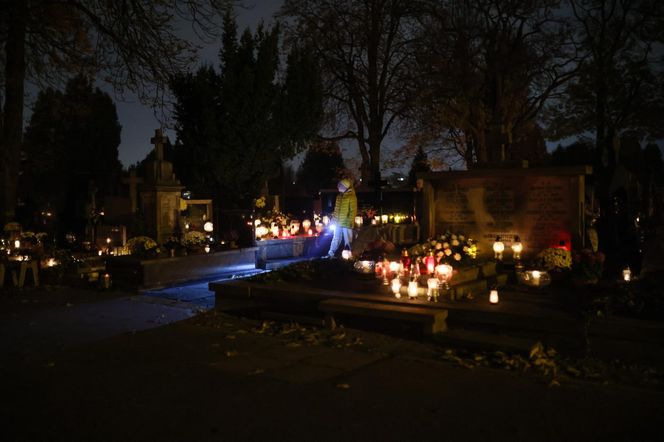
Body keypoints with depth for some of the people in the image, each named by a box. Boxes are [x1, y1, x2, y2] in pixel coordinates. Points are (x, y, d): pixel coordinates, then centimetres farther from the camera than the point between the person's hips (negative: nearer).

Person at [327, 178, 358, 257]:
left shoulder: (351, 197, -8)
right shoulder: (339, 196, 16)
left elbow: (353, 210, -12)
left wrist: (351, 221, -18)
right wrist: (333, 219, 17)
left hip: (346, 224, -7)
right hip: (338, 223, 7)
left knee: (347, 240, -1)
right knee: (335, 239, 12)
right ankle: (331, 254, 16)